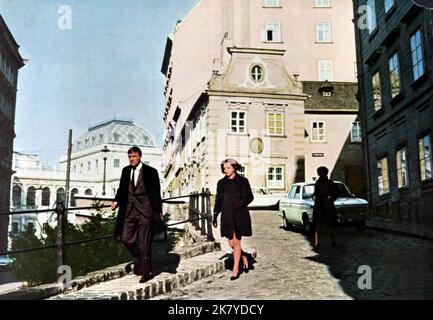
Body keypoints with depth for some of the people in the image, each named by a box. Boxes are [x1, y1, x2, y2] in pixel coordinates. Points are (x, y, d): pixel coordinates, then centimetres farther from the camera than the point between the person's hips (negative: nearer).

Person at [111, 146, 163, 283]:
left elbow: (156, 193, -1)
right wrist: (116, 201, -1)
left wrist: (159, 211, -2)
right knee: (126, 238, 2)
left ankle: (146, 272, 9)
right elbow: (121, 188, 17)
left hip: (145, 210, -5)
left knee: (144, 242, -1)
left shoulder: (150, 172, -3)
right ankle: (142, 259, 27)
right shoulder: (126, 170, 11)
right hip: (129, 211, 5)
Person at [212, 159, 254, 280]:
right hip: (227, 215, 4)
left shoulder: (242, 181, -1)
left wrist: (241, 203, -18)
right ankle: (244, 258, 32)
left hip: (240, 215, -4)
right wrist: (215, 215, 10)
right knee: (231, 243, 5)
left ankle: (235, 269, 5)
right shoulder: (221, 183, 9)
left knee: (236, 242, -3)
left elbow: (249, 197, 0)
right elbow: (218, 200, 13)